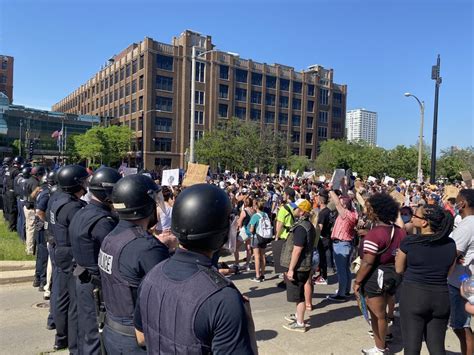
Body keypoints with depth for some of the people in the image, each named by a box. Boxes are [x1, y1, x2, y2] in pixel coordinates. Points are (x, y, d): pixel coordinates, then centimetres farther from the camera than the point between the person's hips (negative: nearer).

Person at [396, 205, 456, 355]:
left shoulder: (409, 241, -12)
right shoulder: (450, 243, 0)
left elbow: (399, 269, 1)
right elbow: (448, 272, 12)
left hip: (413, 295, -4)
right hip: (441, 297, 4)